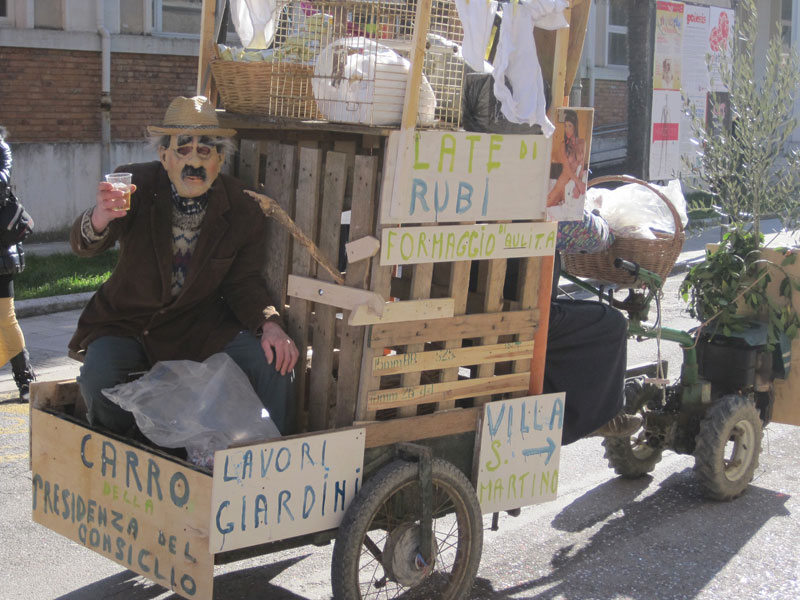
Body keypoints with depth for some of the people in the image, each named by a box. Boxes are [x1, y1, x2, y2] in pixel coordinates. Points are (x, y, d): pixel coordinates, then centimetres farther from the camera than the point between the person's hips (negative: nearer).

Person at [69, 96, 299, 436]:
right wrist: (100, 218, -50)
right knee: (99, 380, -28)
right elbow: (84, 246, -24)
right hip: (128, 322, -1)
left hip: (200, 325, 1)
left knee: (274, 363, -20)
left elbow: (243, 281, -1)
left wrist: (269, 325, -22)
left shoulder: (242, 209, -8)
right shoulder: (138, 184, -14)